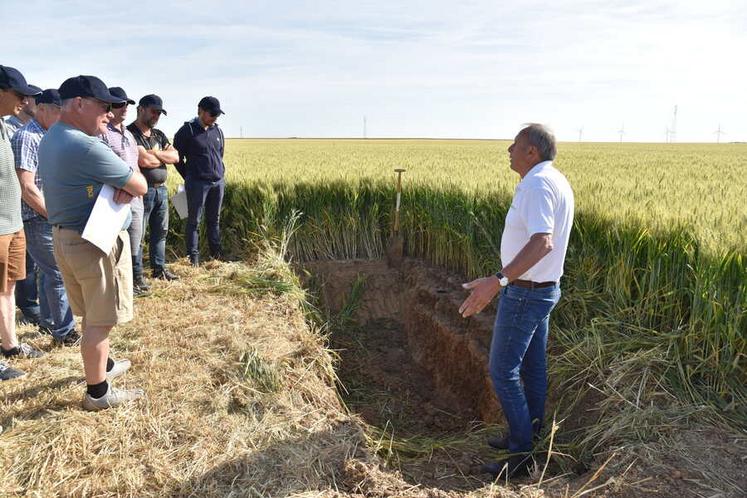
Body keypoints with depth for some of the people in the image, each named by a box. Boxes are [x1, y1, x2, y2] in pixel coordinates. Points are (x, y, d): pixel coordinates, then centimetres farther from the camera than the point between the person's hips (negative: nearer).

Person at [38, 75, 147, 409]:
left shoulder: (50, 140, 9)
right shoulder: (86, 147, -23)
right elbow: (141, 186, -17)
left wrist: (119, 186, -10)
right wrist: (127, 187, 4)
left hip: (65, 237, 10)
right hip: (95, 241, -10)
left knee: (91, 314, 23)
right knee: (100, 319, 2)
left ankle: (103, 365, 40)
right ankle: (97, 392, 14)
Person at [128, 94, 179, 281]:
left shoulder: (158, 134, 15)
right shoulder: (130, 133, -10)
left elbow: (175, 156, 4)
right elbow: (144, 161, -21)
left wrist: (154, 153, -11)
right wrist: (164, 158, -3)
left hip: (161, 190, 8)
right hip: (142, 191, -8)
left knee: (160, 232, 15)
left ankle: (159, 268, 28)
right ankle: (136, 274, 8)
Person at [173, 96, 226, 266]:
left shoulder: (218, 131, 10)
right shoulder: (187, 130, -6)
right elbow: (178, 158, 0)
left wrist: (220, 175, 15)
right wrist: (189, 178, 3)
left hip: (218, 183, 5)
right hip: (197, 183, -5)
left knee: (214, 219, 14)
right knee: (194, 221, 2)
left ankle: (216, 251, 24)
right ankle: (193, 255, 9)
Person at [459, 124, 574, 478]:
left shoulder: (536, 184, -23)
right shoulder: (557, 182, 9)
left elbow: (542, 242, -37)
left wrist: (497, 281, -46)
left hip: (524, 292, -10)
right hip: (544, 288, 10)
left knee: (503, 370, 0)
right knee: (532, 367, 18)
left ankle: (521, 455, 10)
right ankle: (529, 437, 32)